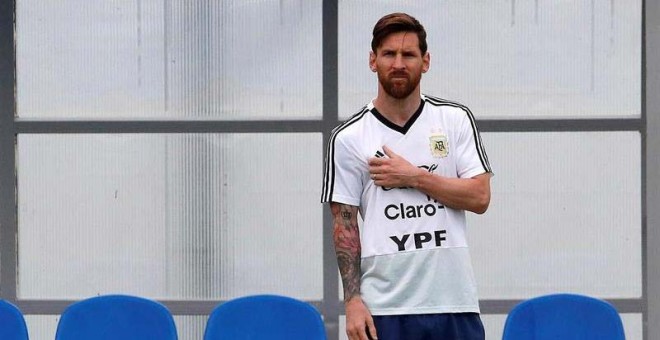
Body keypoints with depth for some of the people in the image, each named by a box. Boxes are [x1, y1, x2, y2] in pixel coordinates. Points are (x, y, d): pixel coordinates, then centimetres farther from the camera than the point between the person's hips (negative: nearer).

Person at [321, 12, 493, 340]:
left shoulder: (456, 119, 6)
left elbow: (480, 196, -1)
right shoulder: (348, 137, 2)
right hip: (384, 309, -1)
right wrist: (352, 301, -8)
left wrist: (413, 177, -9)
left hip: (454, 301, 2)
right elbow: (344, 226, 0)